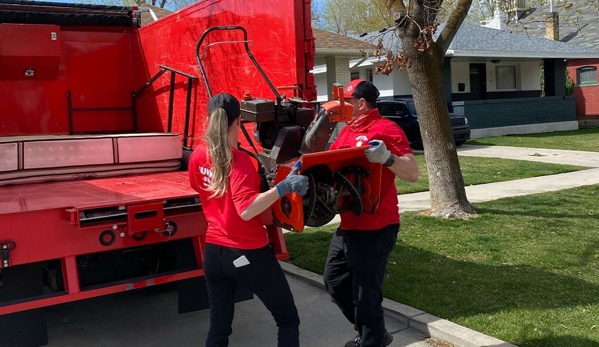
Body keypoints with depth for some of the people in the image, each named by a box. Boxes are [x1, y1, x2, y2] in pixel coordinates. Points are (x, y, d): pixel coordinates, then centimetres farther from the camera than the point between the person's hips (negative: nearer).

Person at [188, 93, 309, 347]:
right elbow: (247, 210, -30)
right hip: (248, 254, -6)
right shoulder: (238, 160, -20)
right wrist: (283, 187, -34)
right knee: (287, 319, 12)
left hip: (214, 251, 7)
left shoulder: (198, 155, -1)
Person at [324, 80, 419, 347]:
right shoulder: (348, 131, 14)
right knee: (334, 281, 22)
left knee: (365, 294, 0)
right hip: (349, 225, 10)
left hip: (375, 229, -10)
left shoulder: (386, 129, -16)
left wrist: (387, 158, -39)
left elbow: (413, 174, -22)